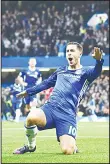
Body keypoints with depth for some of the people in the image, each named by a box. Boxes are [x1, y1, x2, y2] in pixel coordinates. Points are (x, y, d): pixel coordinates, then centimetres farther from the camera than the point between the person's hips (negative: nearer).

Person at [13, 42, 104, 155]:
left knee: (67, 151, -22)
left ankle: (72, 144, 19)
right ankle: (31, 146, -2)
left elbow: (96, 72, -19)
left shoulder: (85, 72, 5)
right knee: (31, 117, -32)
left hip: (67, 115, -4)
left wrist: (98, 60, -42)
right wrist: (28, 92, 43)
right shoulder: (61, 71, 21)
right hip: (50, 108, 4)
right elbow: (46, 84, 36)